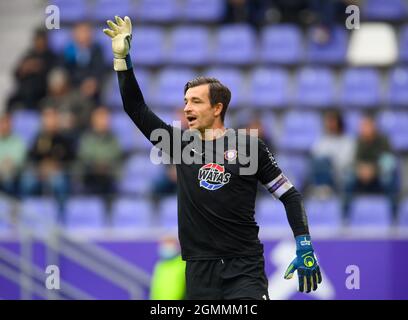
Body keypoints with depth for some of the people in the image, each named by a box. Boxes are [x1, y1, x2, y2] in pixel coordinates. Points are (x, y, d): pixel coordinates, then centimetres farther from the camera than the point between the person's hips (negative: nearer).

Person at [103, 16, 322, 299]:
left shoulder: (248, 146, 0)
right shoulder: (181, 143, 9)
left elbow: (289, 195, 3)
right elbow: (136, 109, 12)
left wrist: (305, 248, -6)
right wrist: (122, 58, 4)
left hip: (244, 268, -3)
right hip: (199, 270, 3)